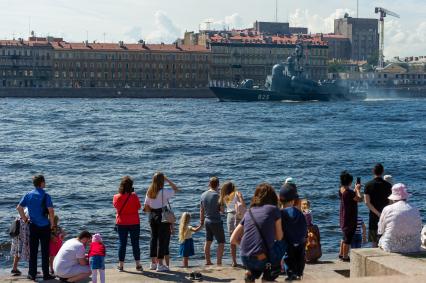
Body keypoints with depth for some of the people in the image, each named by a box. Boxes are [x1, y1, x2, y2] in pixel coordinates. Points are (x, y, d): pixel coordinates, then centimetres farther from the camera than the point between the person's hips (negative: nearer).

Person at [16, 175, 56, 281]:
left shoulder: (28, 195, 2)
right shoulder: (45, 195, -11)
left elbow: (19, 207, 1)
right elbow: (51, 210, -18)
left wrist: (25, 219, 11)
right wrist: (52, 222, -4)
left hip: (33, 226, 4)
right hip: (44, 226, -4)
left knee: (33, 251, 10)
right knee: (45, 251, 4)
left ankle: (32, 274, 12)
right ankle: (46, 274, 7)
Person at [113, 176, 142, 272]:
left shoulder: (116, 197, -6)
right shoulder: (134, 196, -14)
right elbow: (139, 207, -1)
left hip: (121, 223, 2)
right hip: (134, 223, -2)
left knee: (122, 244, 8)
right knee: (135, 244, 6)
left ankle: (121, 265, 10)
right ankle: (138, 265, 7)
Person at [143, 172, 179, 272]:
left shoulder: (149, 192, 4)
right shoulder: (164, 191, -13)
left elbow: (146, 208, 6)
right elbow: (176, 189, 0)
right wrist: (168, 180, 0)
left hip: (152, 216, 6)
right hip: (162, 215, -6)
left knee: (153, 239, 14)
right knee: (162, 240, -1)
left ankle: (153, 263, 20)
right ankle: (160, 265, 0)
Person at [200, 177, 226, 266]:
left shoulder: (203, 195, 2)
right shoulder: (216, 195, -16)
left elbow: (201, 210, 10)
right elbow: (222, 210, -12)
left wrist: (201, 221, 20)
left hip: (207, 221, 7)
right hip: (216, 221, -7)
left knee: (208, 242, 17)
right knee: (221, 243, 0)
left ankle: (208, 262, 24)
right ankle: (218, 263, -6)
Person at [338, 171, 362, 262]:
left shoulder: (341, 190, 3)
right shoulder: (349, 192, -25)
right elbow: (358, 199, -17)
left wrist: (355, 189, 11)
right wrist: (358, 190, -5)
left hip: (343, 217, 9)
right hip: (350, 218, -9)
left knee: (345, 236, 23)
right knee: (348, 238, 1)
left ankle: (341, 254, 29)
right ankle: (345, 257, 7)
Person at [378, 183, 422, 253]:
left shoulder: (387, 209, -7)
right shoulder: (415, 211, -2)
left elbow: (380, 231, 2)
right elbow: (419, 230, 9)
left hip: (392, 247, -2)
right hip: (413, 248, 2)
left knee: (381, 240, 28)